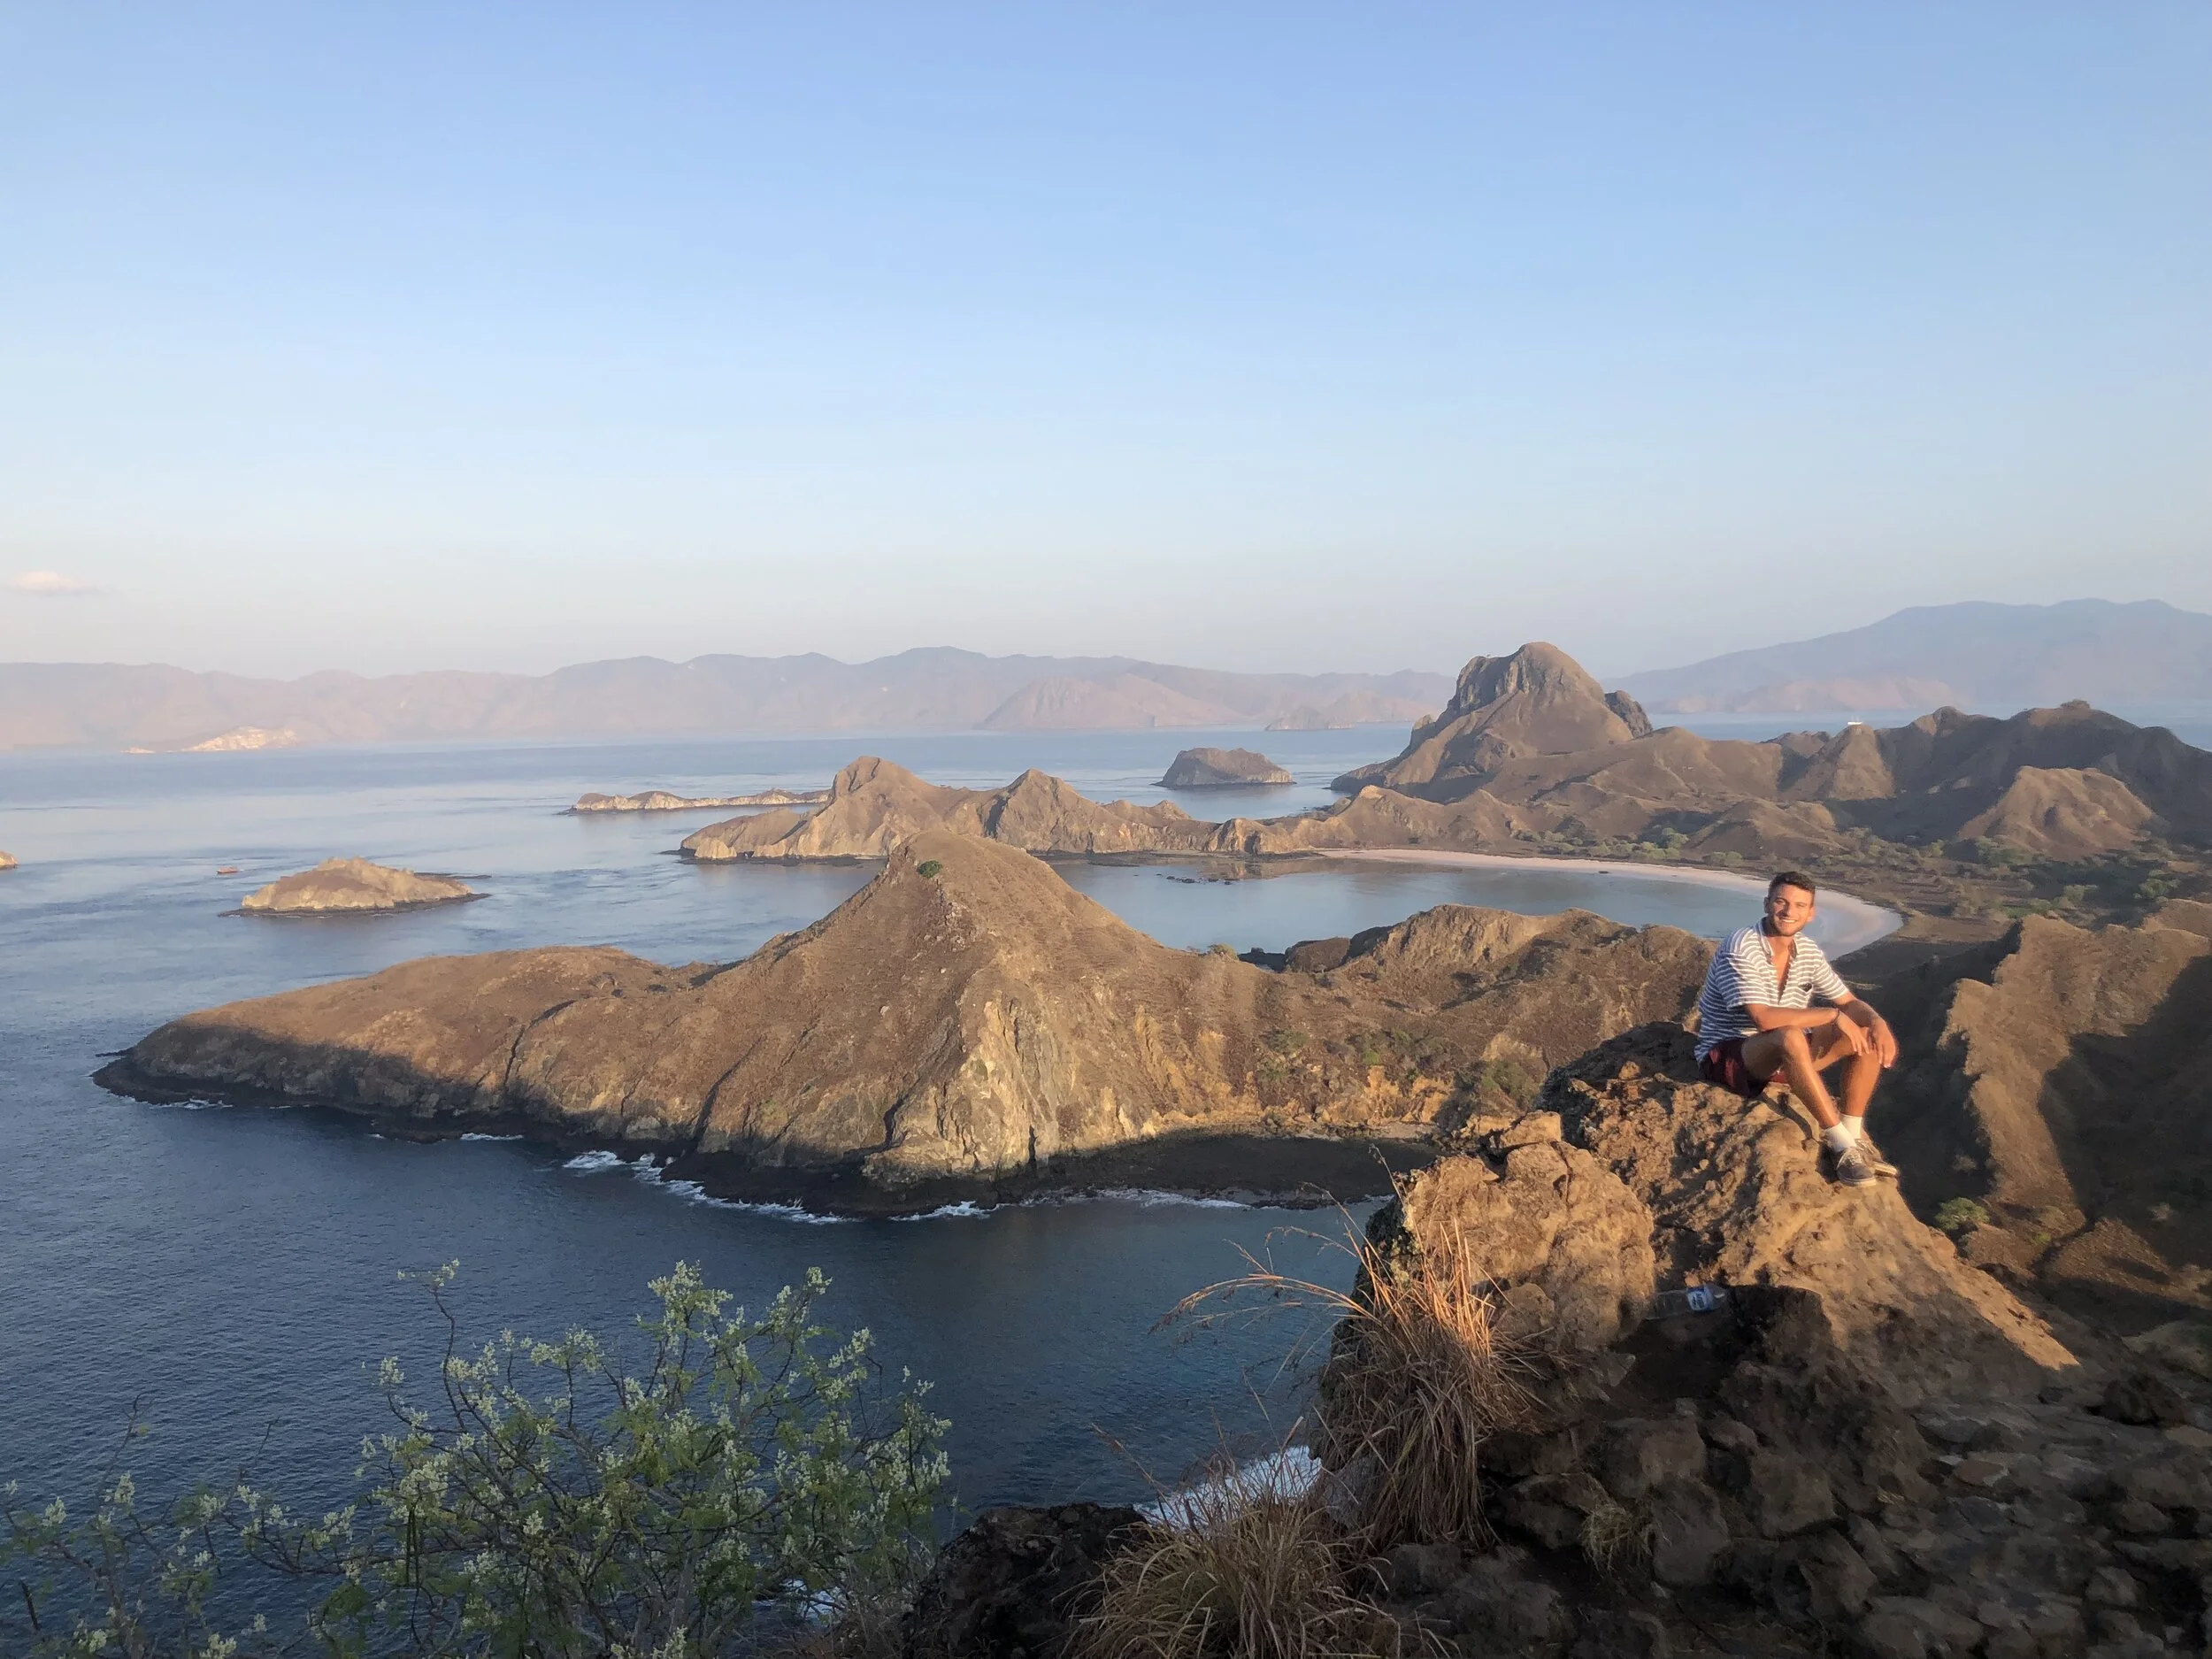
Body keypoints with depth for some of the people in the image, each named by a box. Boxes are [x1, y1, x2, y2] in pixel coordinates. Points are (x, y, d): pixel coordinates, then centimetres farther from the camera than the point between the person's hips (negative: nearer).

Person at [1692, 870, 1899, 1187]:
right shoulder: (1741, 948, -21)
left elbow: (1849, 1002, 9)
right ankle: (1841, 1144, -29)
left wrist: (1877, 1022, -15)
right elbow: (1764, 1018, -31)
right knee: (1790, 1038, -38)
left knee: (1869, 1037, -5)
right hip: (1726, 1056, -8)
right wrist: (1833, 1015, -24)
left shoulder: (1807, 950, 3)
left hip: (1784, 1056, 8)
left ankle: (1853, 1136, -4)